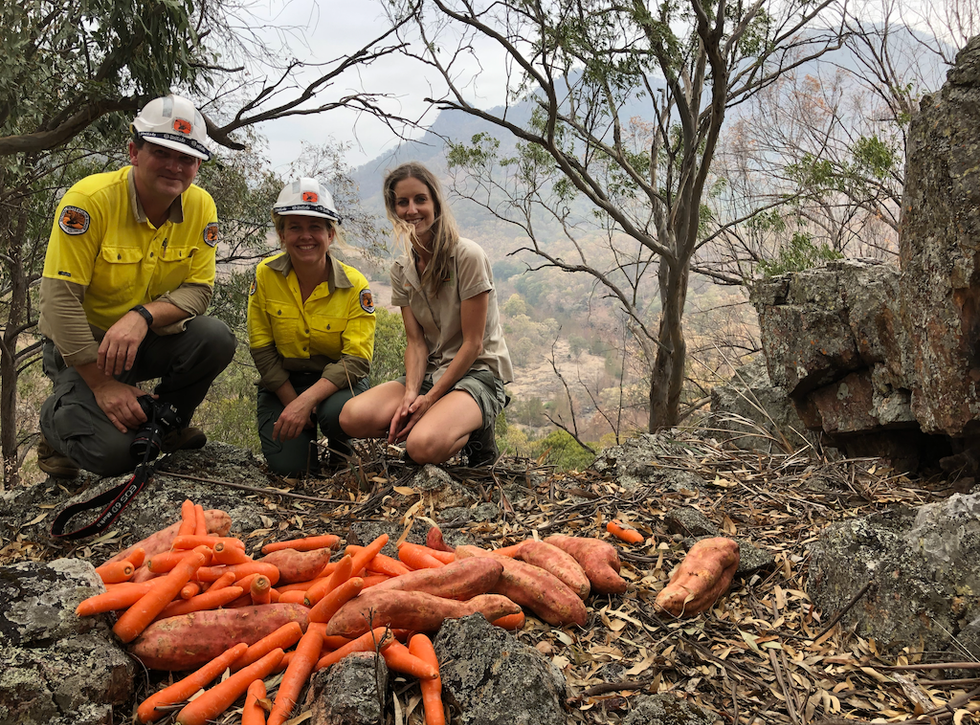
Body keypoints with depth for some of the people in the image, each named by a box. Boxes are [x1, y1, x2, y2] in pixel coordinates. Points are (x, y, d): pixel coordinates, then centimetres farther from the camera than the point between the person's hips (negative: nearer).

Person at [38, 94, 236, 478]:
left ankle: (167, 425, 4)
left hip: (153, 338, 4)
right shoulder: (89, 199, -21)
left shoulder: (201, 207, -8)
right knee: (114, 452, -23)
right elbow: (60, 298, -22)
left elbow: (199, 289, -8)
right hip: (81, 344, -4)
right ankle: (57, 418, 15)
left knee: (216, 339, -25)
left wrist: (143, 316, -30)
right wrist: (102, 385, -23)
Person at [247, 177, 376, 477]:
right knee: (287, 463, -17)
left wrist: (307, 400, -32)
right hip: (283, 381, 1)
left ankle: (341, 451, 2)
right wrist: (292, 404, -13)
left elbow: (357, 359, -19)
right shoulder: (266, 275, -10)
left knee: (338, 413, -34)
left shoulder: (355, 285, -14)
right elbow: (262, 349, -6)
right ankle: (306, 434, 19)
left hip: (338, 381, -1)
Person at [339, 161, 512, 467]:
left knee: (424, 446, -34)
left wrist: (430, 399, -17)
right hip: (430, 373, 6)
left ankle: (473, 433, -1)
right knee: (353, 417, -20)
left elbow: (473, 343, -12)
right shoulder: (401, 270, 7)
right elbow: (416, 342, 1)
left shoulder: (468, 256, -12)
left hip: (479, 372, -6)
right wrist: (410, 394, -17)